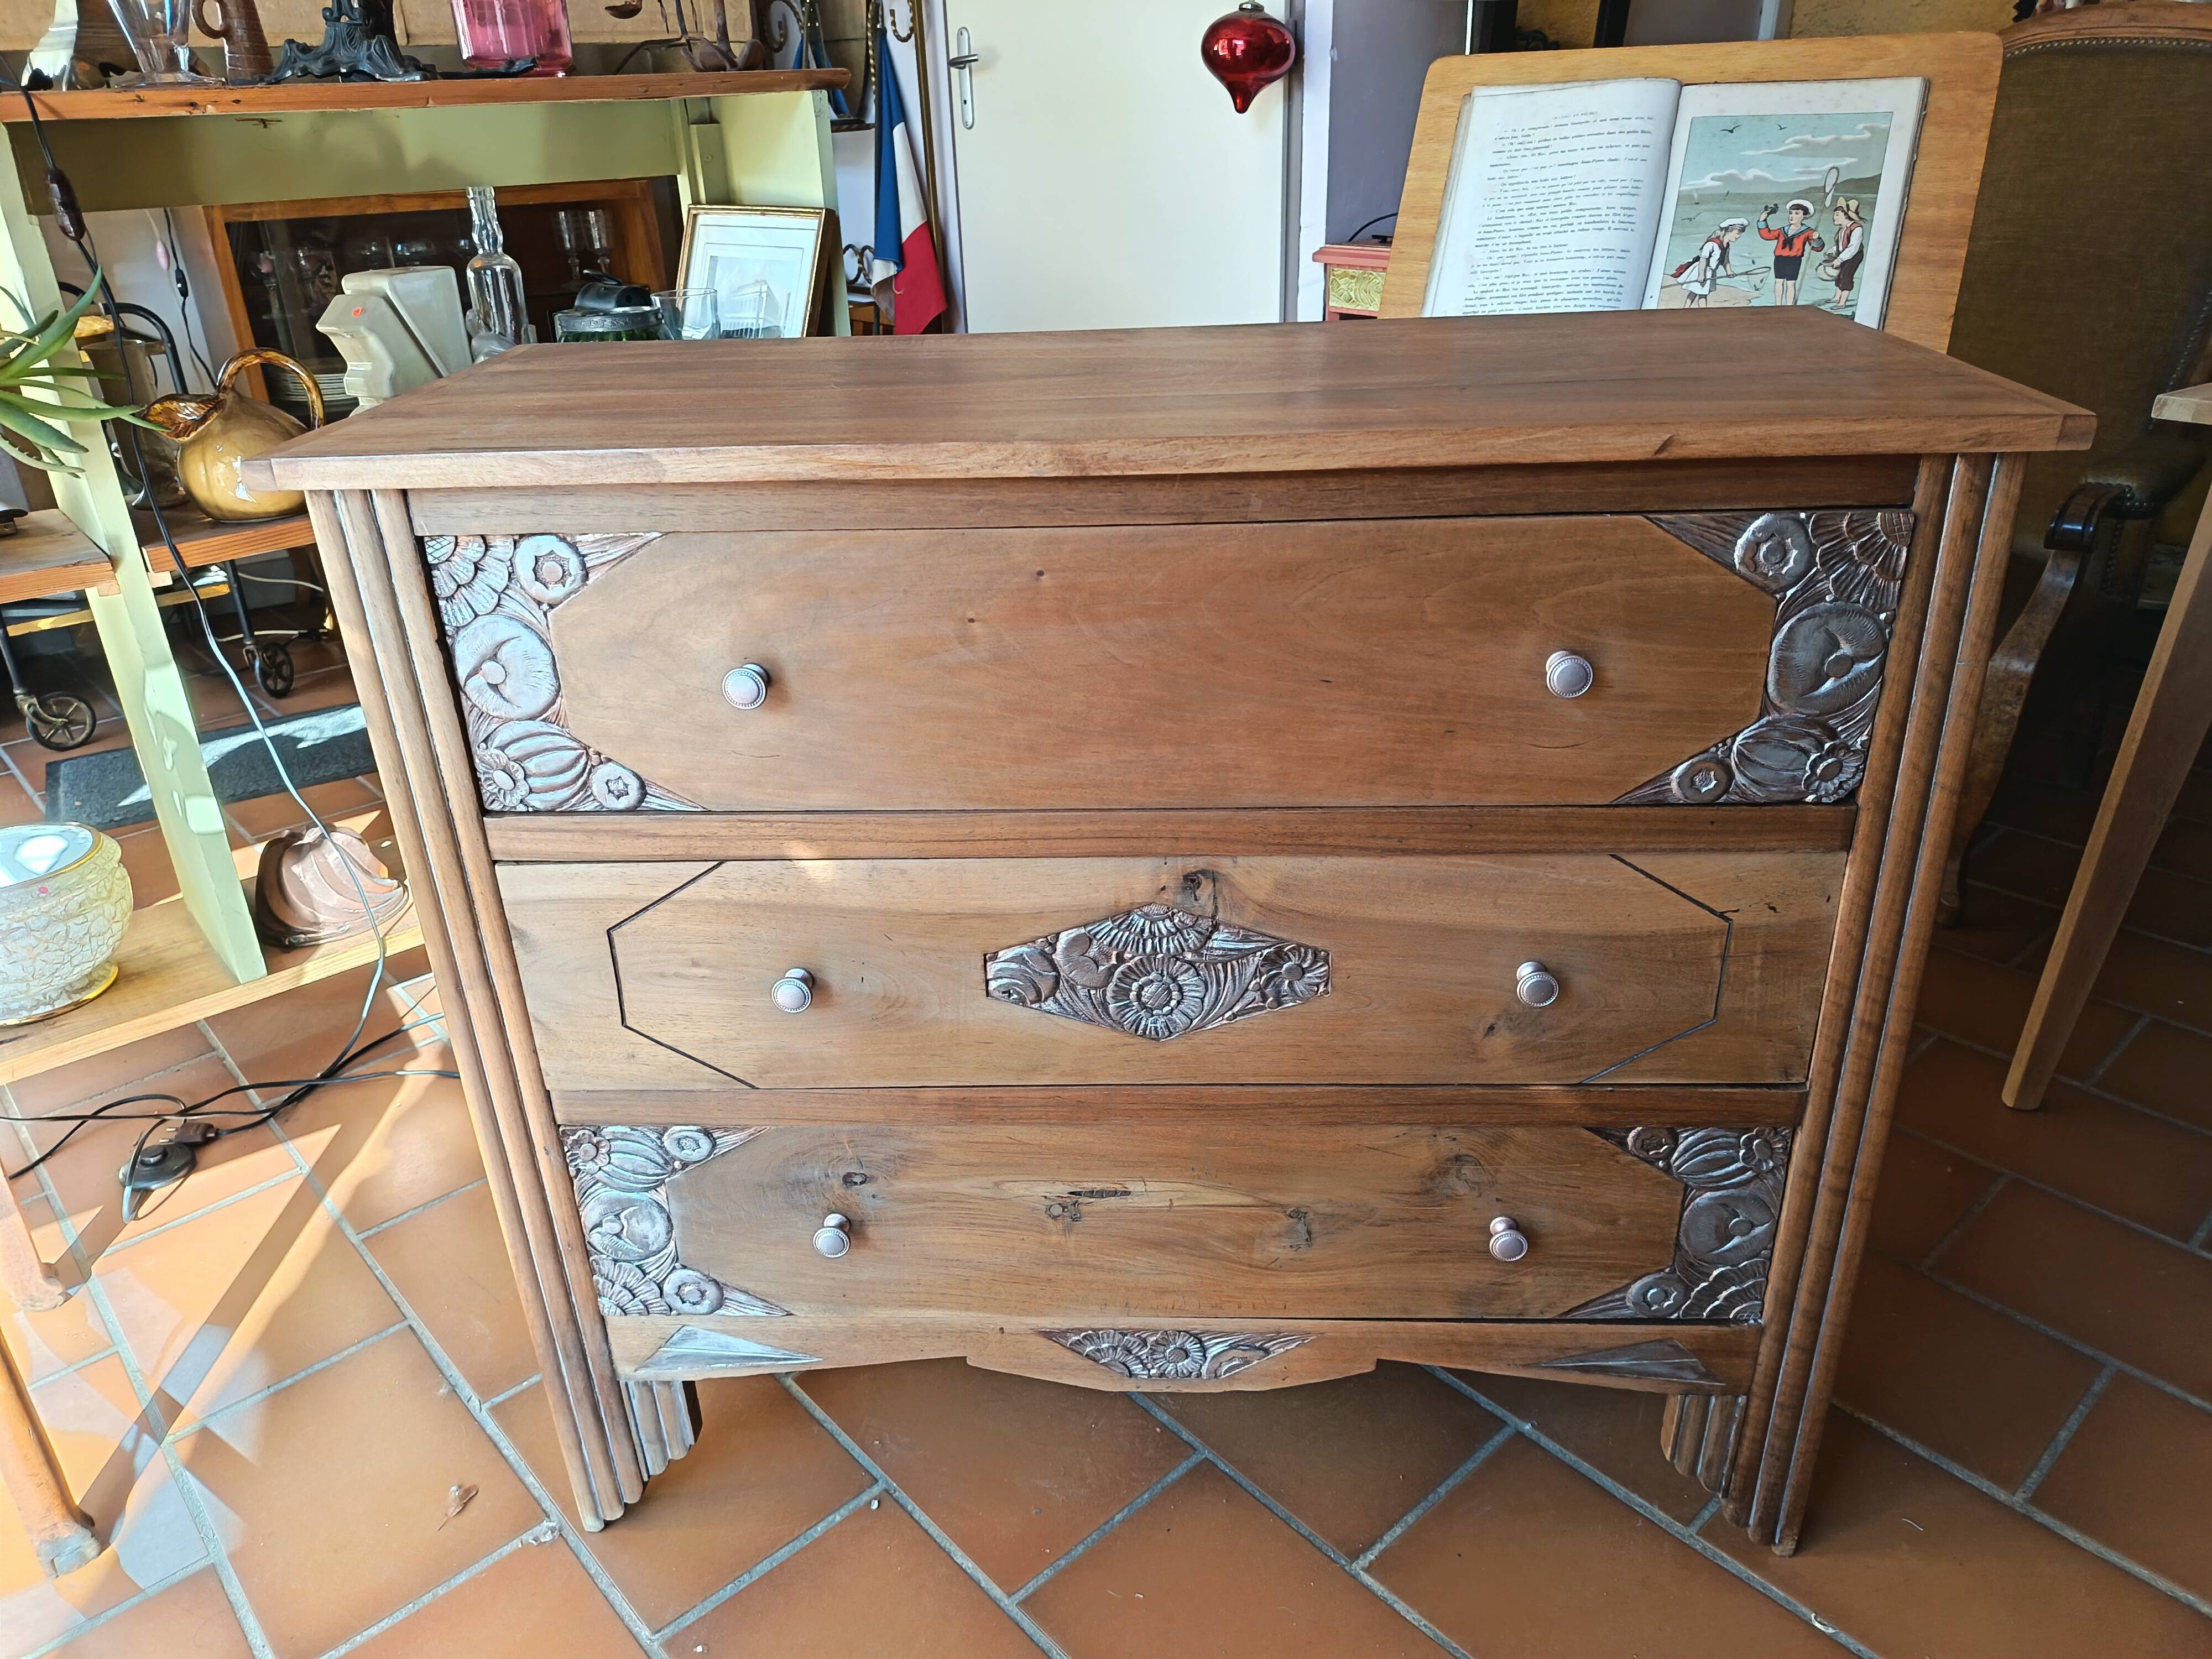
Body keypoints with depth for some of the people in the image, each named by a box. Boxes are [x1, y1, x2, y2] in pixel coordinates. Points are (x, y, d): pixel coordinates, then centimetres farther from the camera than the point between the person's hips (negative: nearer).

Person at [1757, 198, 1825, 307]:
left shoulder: (1807, 232, 1)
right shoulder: (1783, 230, 12)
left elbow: (1817, 247, -3)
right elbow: (1767, 235, 19)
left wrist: (1816, 240, -27)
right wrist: (1762, 221, 10)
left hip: (1794, 261, -4)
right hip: (1779, 259, 4)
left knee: (1791, 284, -3)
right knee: (1779, 282, 11)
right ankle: (1778, 307, 23)